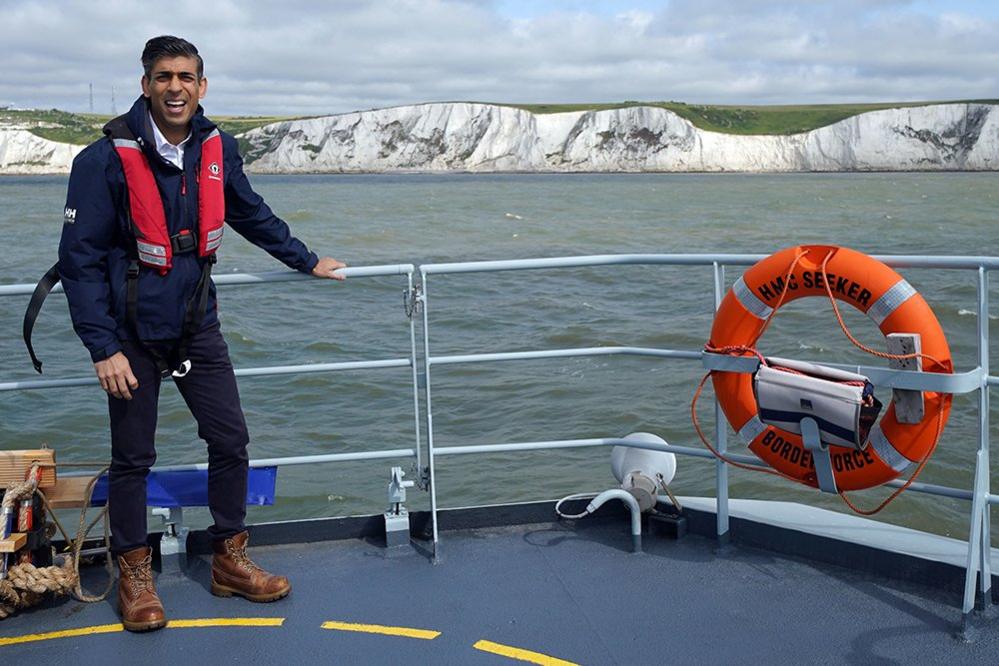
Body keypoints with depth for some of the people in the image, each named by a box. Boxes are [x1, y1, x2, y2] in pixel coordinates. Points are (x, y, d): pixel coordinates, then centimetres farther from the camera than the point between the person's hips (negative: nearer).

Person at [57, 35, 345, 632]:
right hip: (133, 334, -4)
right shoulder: (107, 159, -16)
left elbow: (253, 216, 17)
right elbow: (80, 260, -14)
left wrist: (308, 261, 23)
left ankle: (230, 561, 23)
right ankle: (134, 575, 24)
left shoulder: (218, 149, -1)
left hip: (198, 326, 5)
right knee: (132, 458, 6)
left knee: (232, 442, 7)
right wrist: (104, 348, -18)